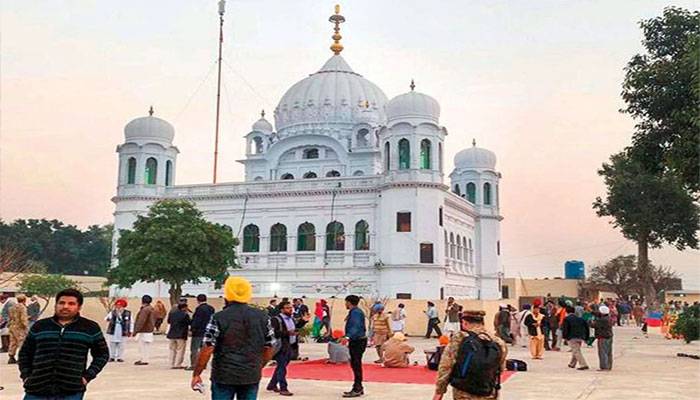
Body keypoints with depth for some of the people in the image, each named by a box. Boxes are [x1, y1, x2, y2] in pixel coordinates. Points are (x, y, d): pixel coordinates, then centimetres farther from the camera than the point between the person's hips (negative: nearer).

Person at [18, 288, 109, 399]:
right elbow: (25, 353, 20)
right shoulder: (39, 326, 11)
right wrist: (26, 375, 8)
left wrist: (88, 376, 1)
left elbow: (102, 354, 11)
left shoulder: (90, 328, 5)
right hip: (37, 391, 2)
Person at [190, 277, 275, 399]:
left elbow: (207, 350, -11)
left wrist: (196, 374, -2)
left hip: (224, 376, -3)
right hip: (252, 376, 3)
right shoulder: (263, 317, 2)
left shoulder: (218, 318, -9)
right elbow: (269, 348, 6)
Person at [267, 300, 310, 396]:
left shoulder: (291, 318, 11)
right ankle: (283, 388, 4)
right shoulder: (276, 319, -16)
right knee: (282, 367, -3)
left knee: (281, 366, 17)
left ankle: (272, 385, 30)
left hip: (290, 346, 9)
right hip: (281, 346, -9)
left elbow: (296, 327, 25)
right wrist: (287, 333, -32)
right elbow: (274, 333, -26)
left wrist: (303, 321, 11)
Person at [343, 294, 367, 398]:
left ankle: (357, 389, -3)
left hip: (358, 342, -11)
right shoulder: (354, 312, 15)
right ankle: (358, 388, 23)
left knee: (356, 365, -7)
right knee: (355, 365, 15)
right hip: (355, 341, 11)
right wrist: (350, 340, 33)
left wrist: (348, 337, -43)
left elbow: (356, 327, -30)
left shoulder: (355, 312, -17)